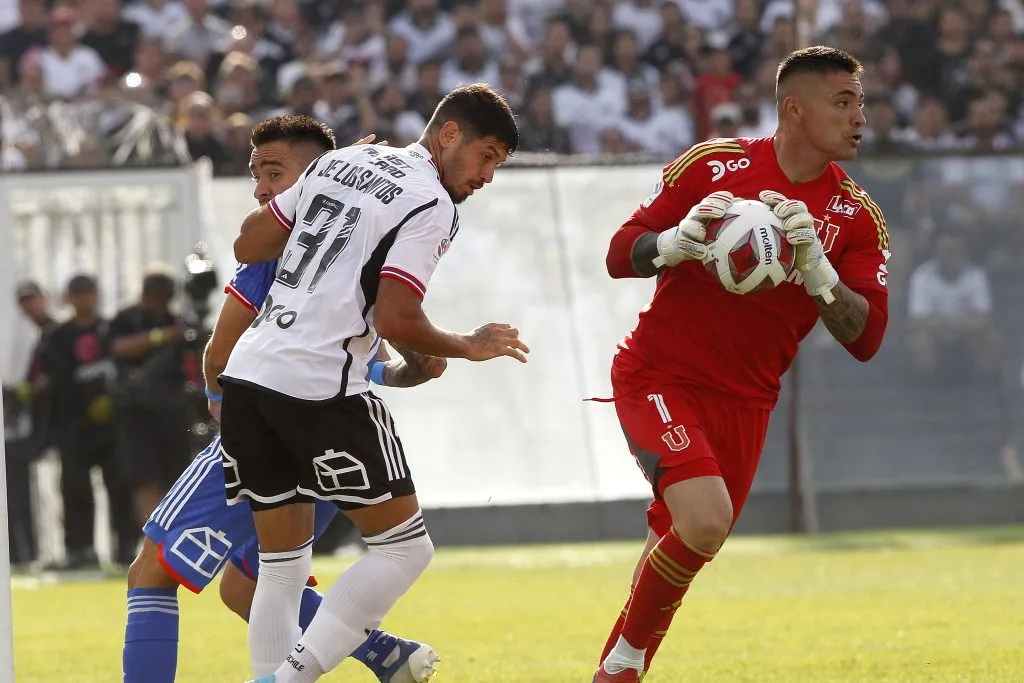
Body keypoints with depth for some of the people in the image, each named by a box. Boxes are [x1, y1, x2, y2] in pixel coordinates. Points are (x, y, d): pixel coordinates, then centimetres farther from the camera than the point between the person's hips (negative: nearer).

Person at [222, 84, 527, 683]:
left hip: (249, 370, 8)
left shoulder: (340, 161, 18)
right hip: (320, 386, -8)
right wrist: (470, 347, 4)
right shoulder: (432, 205, -5)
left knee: (283, 563, 14)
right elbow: (395, 322, -12)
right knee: (404, 547, 1)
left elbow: (248, 246, 21)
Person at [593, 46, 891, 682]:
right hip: (659, 381, -4)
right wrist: (676, 242, -25)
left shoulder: (857, 216, -1)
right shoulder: (714, 164, -7)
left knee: (683, 545, 11)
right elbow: (621, 255, -3)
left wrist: (817, 270, -24)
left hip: (744, 402, 5)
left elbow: (865, 338, -7)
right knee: (705, 518, -24)